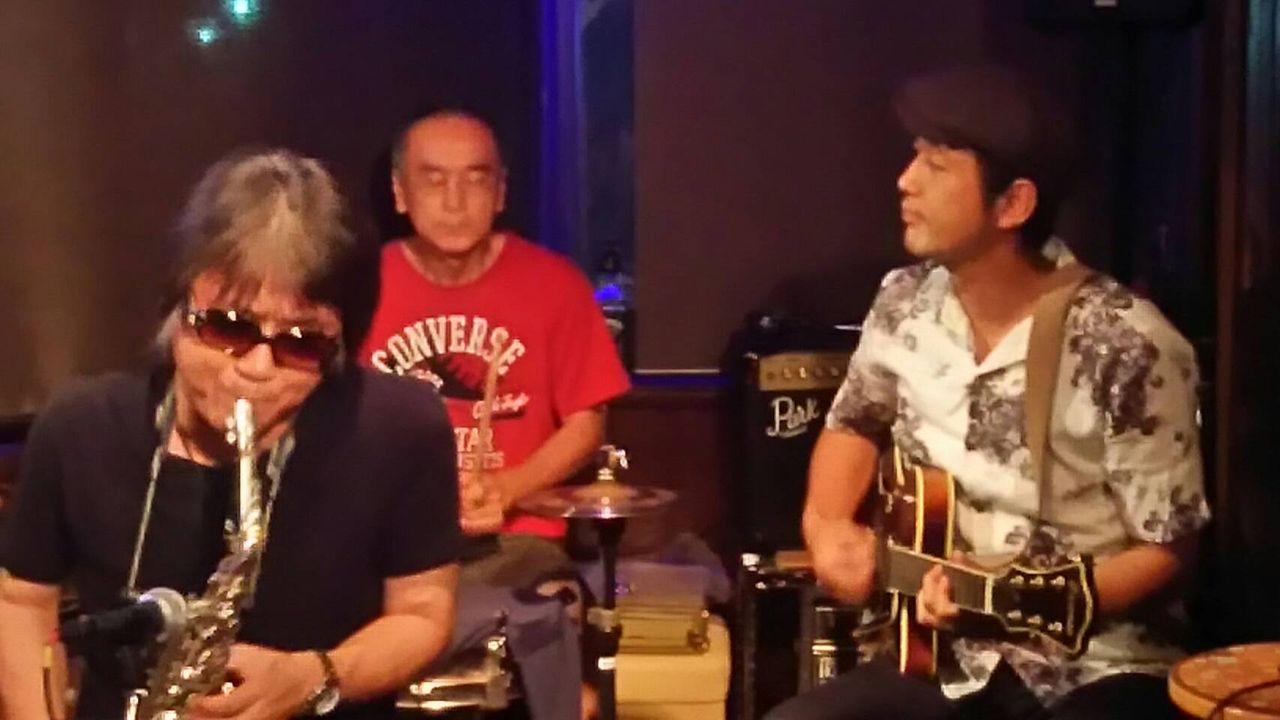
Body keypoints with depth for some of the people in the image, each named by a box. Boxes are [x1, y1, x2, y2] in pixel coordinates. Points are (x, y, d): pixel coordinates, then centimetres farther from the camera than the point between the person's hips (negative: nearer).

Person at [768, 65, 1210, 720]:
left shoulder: (1127, 348, -18)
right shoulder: (905, 305, 0)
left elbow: (1168, 548, -11)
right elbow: (855, 423, 19)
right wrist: (825, 522, 0)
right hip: (944, 660, 5)